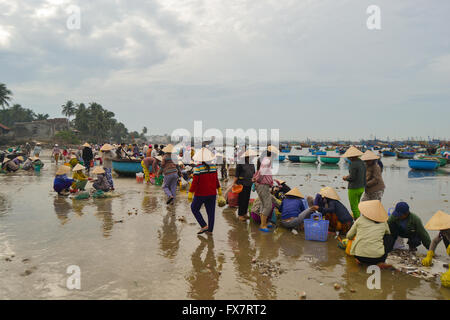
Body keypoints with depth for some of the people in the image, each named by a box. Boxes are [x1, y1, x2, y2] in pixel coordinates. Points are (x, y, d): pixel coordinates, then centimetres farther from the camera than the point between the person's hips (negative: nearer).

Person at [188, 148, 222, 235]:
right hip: (212, 193, 5)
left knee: (194, 208, 15)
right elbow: (216, 180, 8)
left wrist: (190, 193, -13)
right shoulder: (213, 167, -2)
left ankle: (204, 226, 8)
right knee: (211, 212, 12)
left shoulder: (198, 168, -17)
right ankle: (210, 230, 19)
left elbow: (194, 182, -18)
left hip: (201, 194, -4)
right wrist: (219, 189, 21)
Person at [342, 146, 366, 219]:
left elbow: (352, 177, -22)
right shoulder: (362, 163, 7)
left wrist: (346, 178, -1)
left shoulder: (353, 164, -20)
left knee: (354, 207, 2)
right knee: (356, 206, 22)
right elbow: (363, 176, 13)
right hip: (361, 188, 9)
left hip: (354, 188, -9)